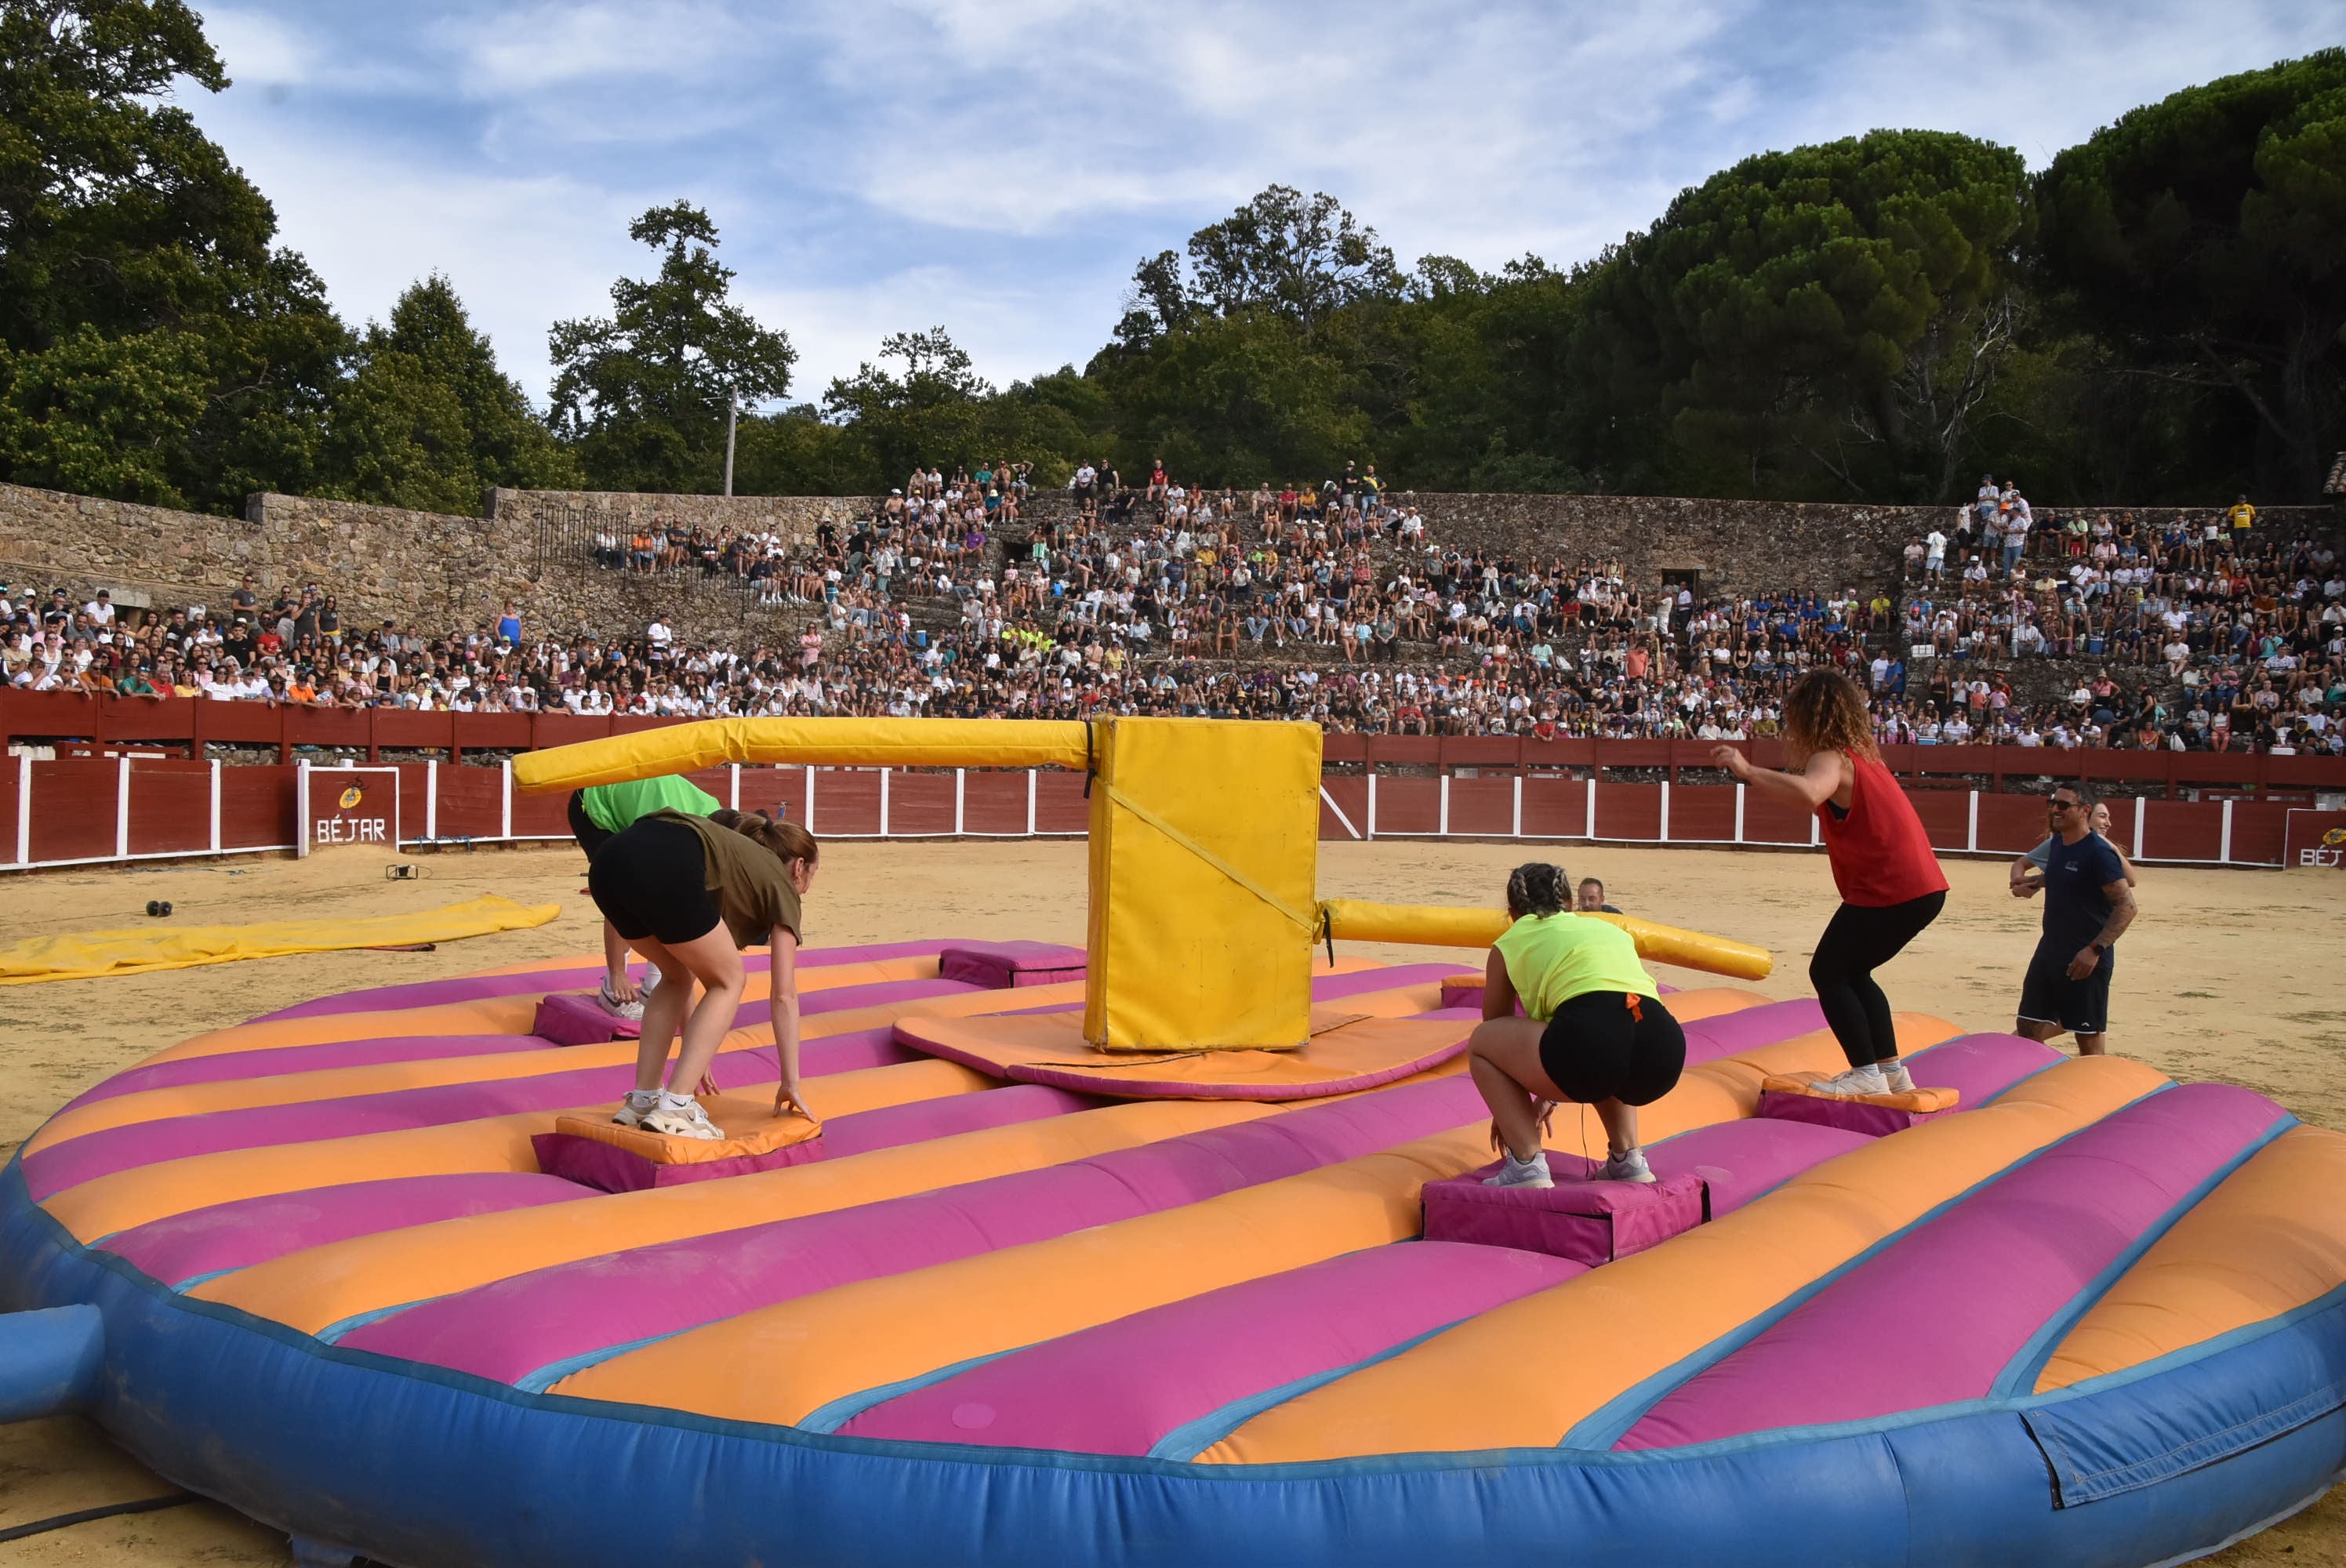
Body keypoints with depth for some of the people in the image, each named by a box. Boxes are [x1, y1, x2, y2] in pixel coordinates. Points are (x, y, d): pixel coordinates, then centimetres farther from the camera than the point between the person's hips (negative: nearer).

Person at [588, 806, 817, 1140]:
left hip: (610, 861, 7)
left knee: (677, 977, 29)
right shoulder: (780, 884, 24)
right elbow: (785, 995, 20)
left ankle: (642, 1100, 23)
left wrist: (694, 1056, 49)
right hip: (664, 867, -7)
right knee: (728, 981, 14)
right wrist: (791, 1083, 25)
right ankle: (674, 1108, 6)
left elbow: (685, 970, 44)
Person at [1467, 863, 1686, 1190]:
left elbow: (1498, 1033, 37)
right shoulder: (1609, 928, 37)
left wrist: (1506, 1111, 53)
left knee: (1479, 1043, 21)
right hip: (1665, 1050, 5)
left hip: (1588, 1042, -5)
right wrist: (1550, 1097, 58)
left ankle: (1526, 1163, 10)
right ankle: (1627, 1157, 25)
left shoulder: (1510, 942, 26)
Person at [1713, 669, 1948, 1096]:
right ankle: (1891, 1069, 24)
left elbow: (1810, 792, -37)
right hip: (1922, 885, 10)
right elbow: (1824, 800, 29)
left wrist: (1748, 770, -33)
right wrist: (1797, 762, 19)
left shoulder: (1831, 759, -13)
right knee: (1851, 973, 21)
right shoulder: (1858, 755, 17)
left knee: (1828, 973, 0)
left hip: (1890, 891, -10)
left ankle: (1867, 1074, 0)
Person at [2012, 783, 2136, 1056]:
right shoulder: (2057, 844, 9)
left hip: (2085, 960, -8)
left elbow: (2127, 906, -21)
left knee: (2088, 1036, 0)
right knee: (2028, 1028, 9)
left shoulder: (2098, 852, -16)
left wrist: (2095, 949, -27)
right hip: (2049, 951, 8)